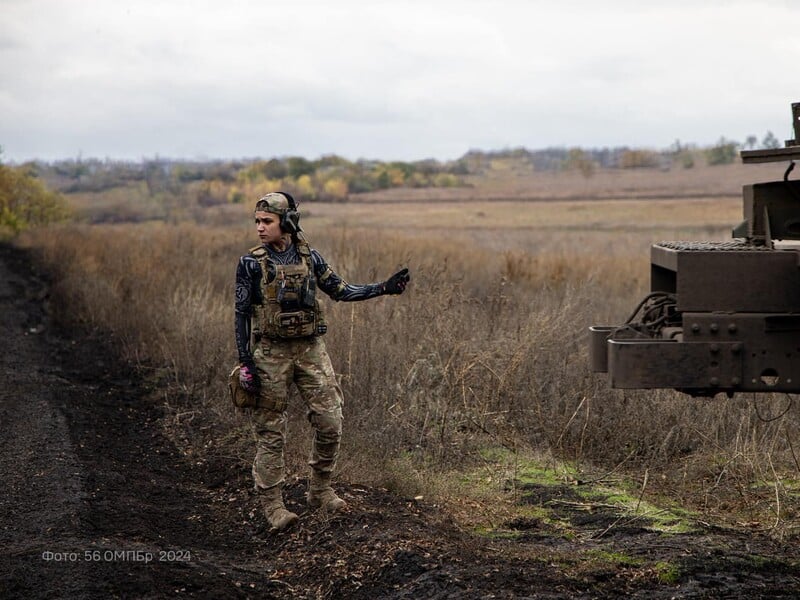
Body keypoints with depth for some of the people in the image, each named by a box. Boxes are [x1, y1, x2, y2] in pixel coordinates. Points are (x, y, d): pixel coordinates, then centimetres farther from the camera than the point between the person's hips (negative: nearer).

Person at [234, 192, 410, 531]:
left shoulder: (309, 257, 4)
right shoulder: (251, 263, -5)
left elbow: (340, 291, 11)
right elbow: (242, 314, -4)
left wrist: (384, 288, 2)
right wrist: (245, 361, -9)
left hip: (310, 349, 3)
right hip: (271, 352, -3)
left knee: (330, 423, 2)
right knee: (270, 432, 0)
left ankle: (319, 490, 19)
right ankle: (272, 504, 8)